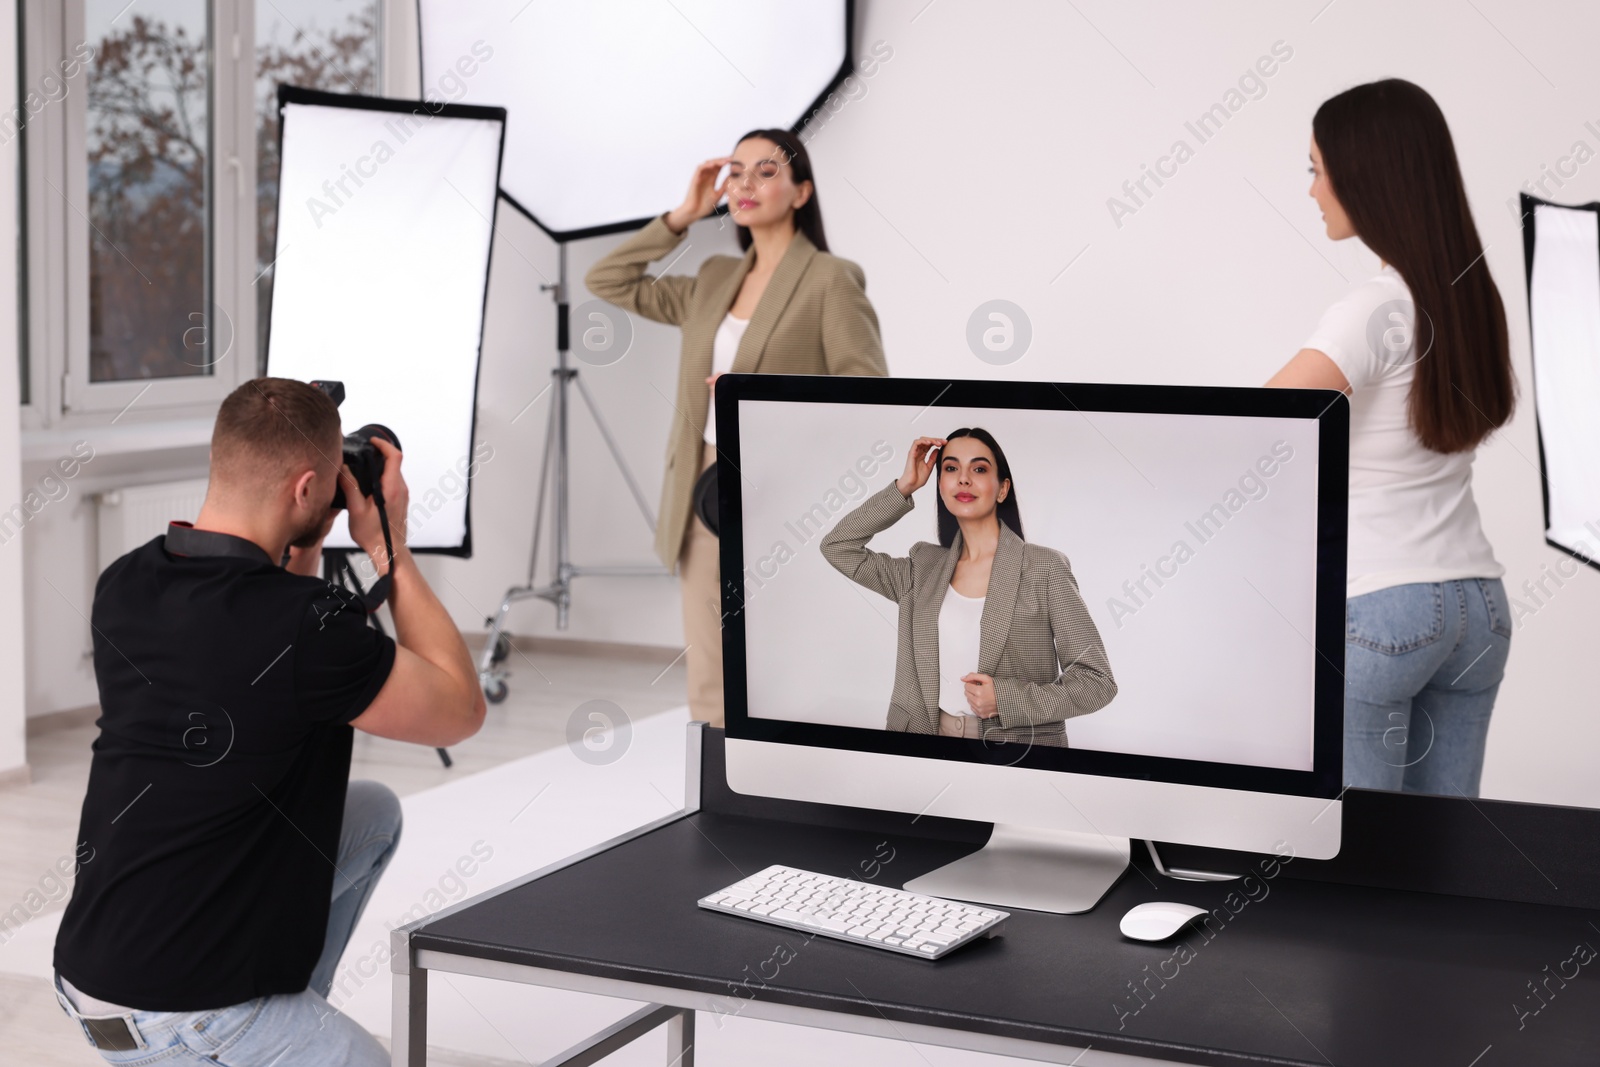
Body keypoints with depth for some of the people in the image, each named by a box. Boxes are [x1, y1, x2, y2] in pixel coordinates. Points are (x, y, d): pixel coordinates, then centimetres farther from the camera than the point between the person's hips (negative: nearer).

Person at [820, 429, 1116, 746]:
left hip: (1017, 755, -3)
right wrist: (904, 487, 8)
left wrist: (1007, 699, -12)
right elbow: (837, 546, 13)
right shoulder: (924, 569, 12)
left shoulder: (1044, 568, 0)